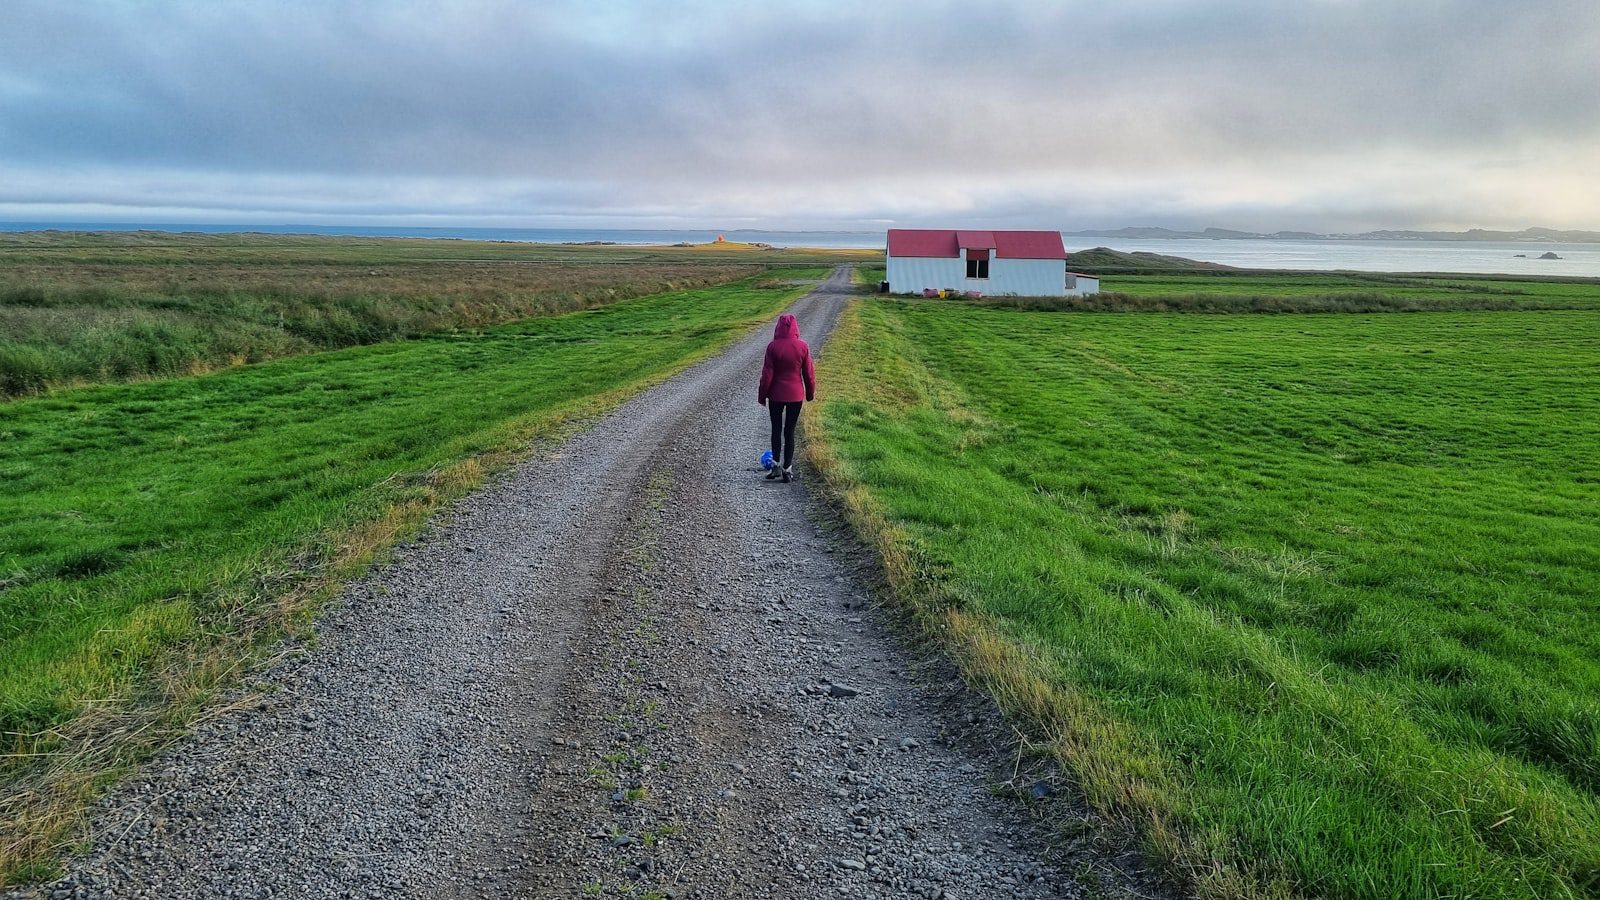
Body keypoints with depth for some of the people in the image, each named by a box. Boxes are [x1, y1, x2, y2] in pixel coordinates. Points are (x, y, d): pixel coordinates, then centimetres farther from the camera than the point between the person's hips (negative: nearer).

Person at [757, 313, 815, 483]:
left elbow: (767, 374, -9)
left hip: (776, 395, -1)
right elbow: (809, 373, -1)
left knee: (776, 429, 13)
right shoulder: (803, 347, -7)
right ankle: (787, 469, 9)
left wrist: (762, 395, 2)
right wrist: (811, 393, 13)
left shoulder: (773, 347, -12)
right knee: (790, 431, 9)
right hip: (796, 395, 1)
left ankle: (775, 464, 2)